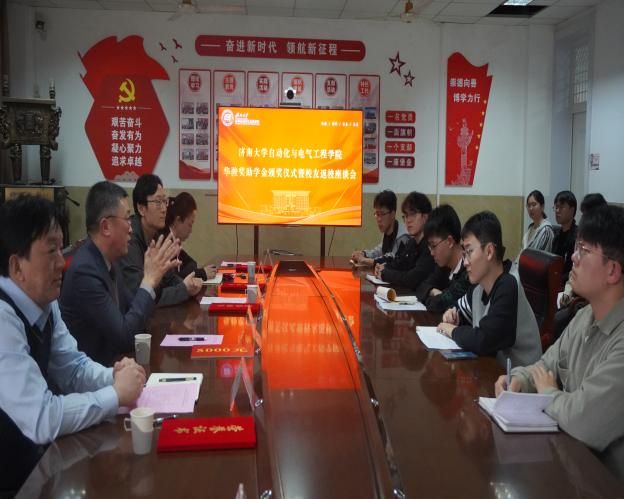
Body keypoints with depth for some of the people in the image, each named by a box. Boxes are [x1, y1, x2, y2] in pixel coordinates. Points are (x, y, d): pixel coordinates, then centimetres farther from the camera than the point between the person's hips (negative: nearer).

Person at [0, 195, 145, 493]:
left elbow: (72, 367, 10)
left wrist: (114, 376, -9)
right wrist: (116, 394, -19)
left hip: (37, 451, 7)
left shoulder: (44, 301, -1)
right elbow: (41, 420, -30)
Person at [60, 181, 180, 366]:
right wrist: (149, 280, -17)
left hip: (110, 361, 8)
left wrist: (154, 277, -2)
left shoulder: (107, 260, 3)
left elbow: (132, 308, 12)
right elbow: (125, 337, -22)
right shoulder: (84, 271, -22)